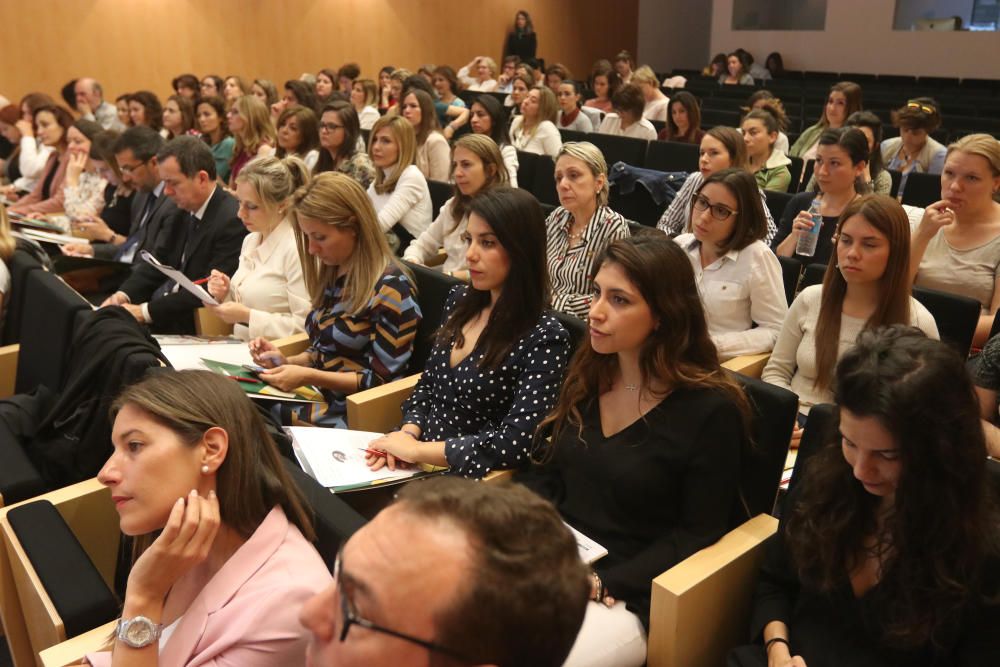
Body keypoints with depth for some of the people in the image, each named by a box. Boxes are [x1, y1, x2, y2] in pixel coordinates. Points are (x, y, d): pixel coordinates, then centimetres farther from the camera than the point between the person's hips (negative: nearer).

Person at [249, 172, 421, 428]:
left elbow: (383, 379, -14)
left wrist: (309, 376, -19)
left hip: (350, 414, -7)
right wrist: (287, 361, 1)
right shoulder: (331, 275, 9)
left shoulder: (390, 288, -15)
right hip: (316, 396, 7)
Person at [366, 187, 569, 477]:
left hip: (468, 478, -6)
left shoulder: (545, 337, -17)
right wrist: (408, 433, -7)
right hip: (418, 462, 6)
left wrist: (417, 450, -19)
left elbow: (515, 443, -22)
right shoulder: (459, 301, 4)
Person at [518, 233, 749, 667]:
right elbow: (542, 472, 9)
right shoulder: (588, 372, 5)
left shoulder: (710, 409, -12)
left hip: (627, 597, -5)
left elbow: (697, 534, -10)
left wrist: (601, 584, -17)